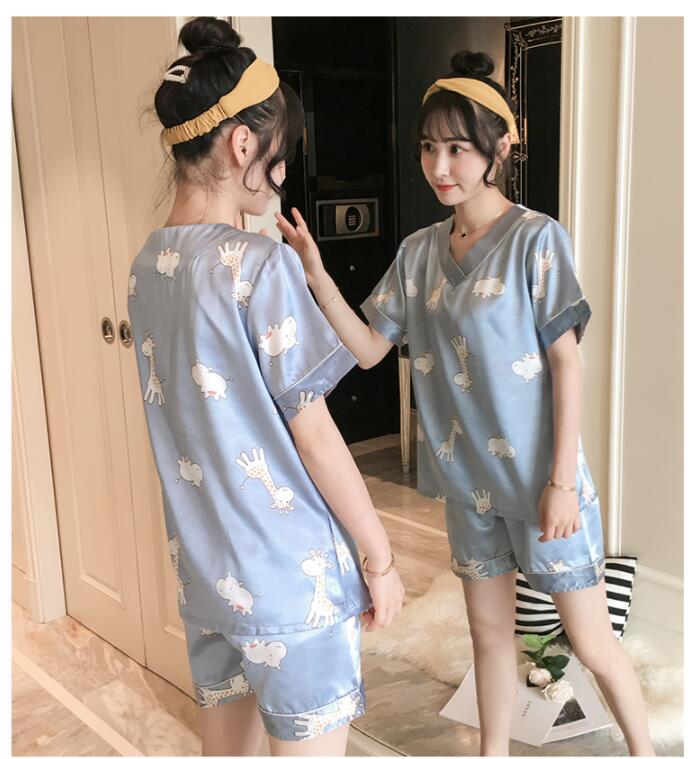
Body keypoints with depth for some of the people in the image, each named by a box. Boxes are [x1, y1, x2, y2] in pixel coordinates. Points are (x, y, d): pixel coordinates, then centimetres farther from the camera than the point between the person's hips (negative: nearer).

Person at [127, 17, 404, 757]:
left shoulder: (147, 264, 3)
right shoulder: (262, 265, -19)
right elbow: (312, 436, -15)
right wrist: (380, 556, -6)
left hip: (202, 566, 7)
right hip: (290, 573, -7)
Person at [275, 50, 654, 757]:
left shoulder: (535, 239, -11)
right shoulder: (418, 252, 3)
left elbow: (566, 362, -12)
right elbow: (369, 348, 2)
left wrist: (562, 480, -15)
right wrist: (316, 274, -11)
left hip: (540, 477, -5)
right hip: (467, 478, 5)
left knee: (590, 638, 8)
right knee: (488, 628, 19)